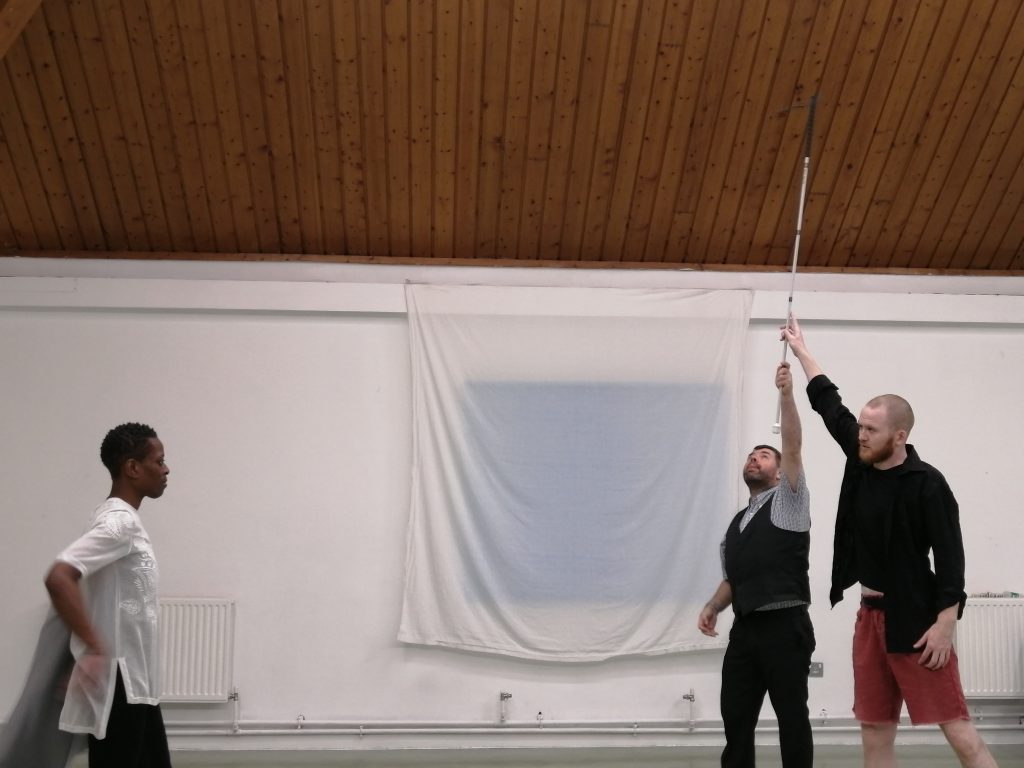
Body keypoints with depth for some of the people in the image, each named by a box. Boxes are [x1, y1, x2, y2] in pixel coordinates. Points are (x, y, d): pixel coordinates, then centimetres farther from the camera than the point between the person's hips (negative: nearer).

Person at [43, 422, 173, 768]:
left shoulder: (125, 520, 13)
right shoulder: (118, 522, -18)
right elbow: (59, 578, -31)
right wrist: (95, 649, -29)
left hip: (137, 682, 10)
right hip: (118, 684, -10)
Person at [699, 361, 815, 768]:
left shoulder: (788, 501, 3)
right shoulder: (736, 524, 22)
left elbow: (793, 447, -11)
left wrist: (786, 393, -20)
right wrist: (712, 607, 6)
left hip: (785, 626, -6)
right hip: (745, 628, 6)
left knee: (791, 717, 0)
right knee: (735, 717, 6)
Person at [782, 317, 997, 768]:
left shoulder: (927, 484, -13)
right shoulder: (862, 461, 5)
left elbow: (950, 555, -15)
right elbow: (829, 405, 17)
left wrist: (945, 622, -21)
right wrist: (801, 351, 25)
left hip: (914, 618, -7)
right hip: (871, 614, 7)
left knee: (955, 725, -9)